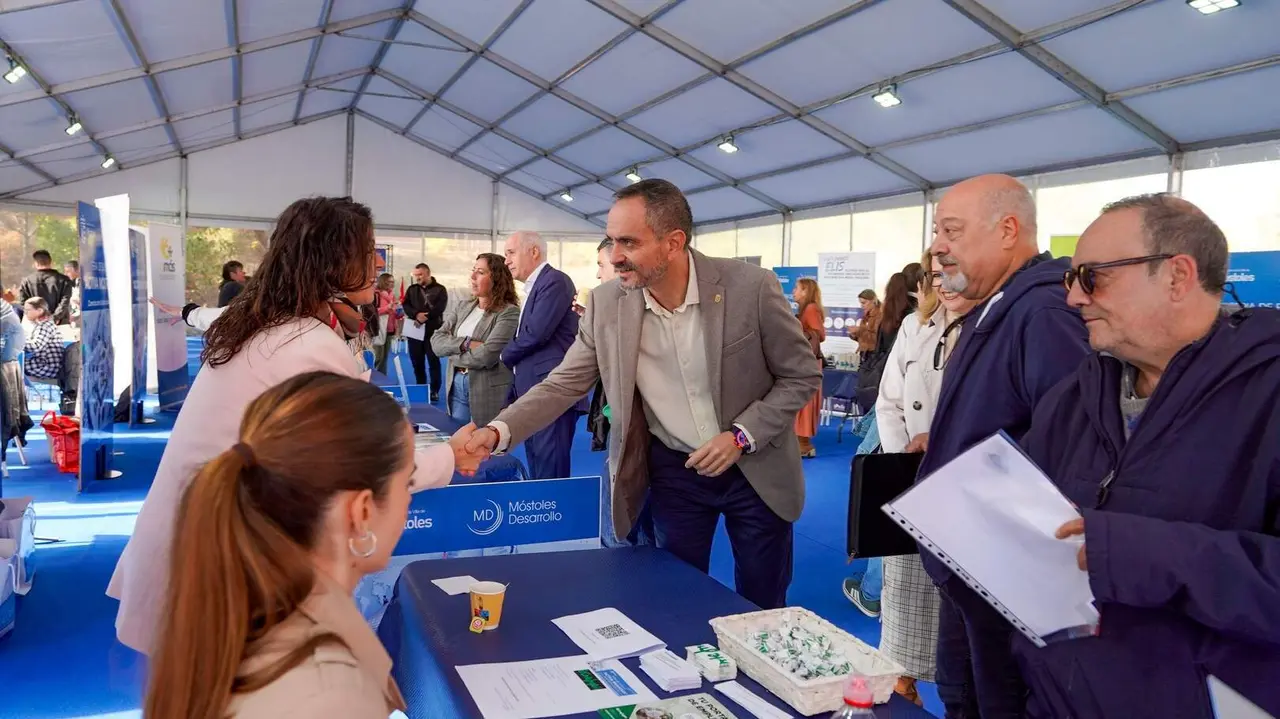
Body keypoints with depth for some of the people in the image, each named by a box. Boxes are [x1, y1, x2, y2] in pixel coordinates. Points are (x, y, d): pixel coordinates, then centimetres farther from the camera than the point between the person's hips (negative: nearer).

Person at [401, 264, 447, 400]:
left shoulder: (440, 289, 2)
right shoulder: (412, 289, 13)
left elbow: (440, 307, -10)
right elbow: (406, 305, 1)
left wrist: (425, 317, -19)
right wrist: (417, 315, -17)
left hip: (433, 330, -4)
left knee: (434, 361, -2)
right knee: (417, 362, 8)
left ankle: (434, 391, 1)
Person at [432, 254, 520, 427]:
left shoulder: (509, 312, -13)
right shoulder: (462, 307, 9)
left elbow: (487, 356, -21)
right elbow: (436, 342, 0)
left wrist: (455, 355, -5)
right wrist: (465, 343, -18)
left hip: (489, 391, -6)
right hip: (456, 385, 6)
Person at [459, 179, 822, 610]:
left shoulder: (751, 287, -20)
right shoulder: (607, 304, -12)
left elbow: (802, 376, -9)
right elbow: (564, 384, -6)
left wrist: (741, 436, -20)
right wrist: (498, 432, -22)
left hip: (754, 468, -1)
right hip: (673, 470, 2)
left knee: (763, 609, 14)